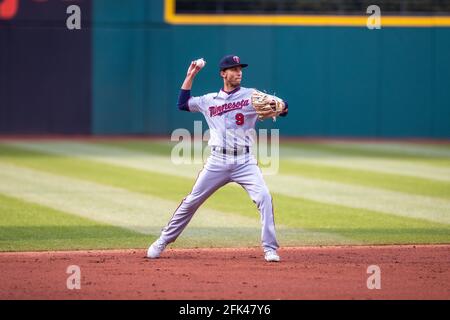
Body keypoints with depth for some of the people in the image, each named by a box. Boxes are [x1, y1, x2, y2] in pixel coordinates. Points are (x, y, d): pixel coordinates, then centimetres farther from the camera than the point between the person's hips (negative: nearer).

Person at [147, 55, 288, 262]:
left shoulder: (251, 96, 1)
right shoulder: (210, 100, 10)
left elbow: (282, 107, -9)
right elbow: (182, 104, 21)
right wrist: (190, 76, 15)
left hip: (244, 161, -2)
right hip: (217, 162, 2)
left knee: (264, 197, -20)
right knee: (191, 201, 6)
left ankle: (270, 249, -14)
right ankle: (163, 241, 19)